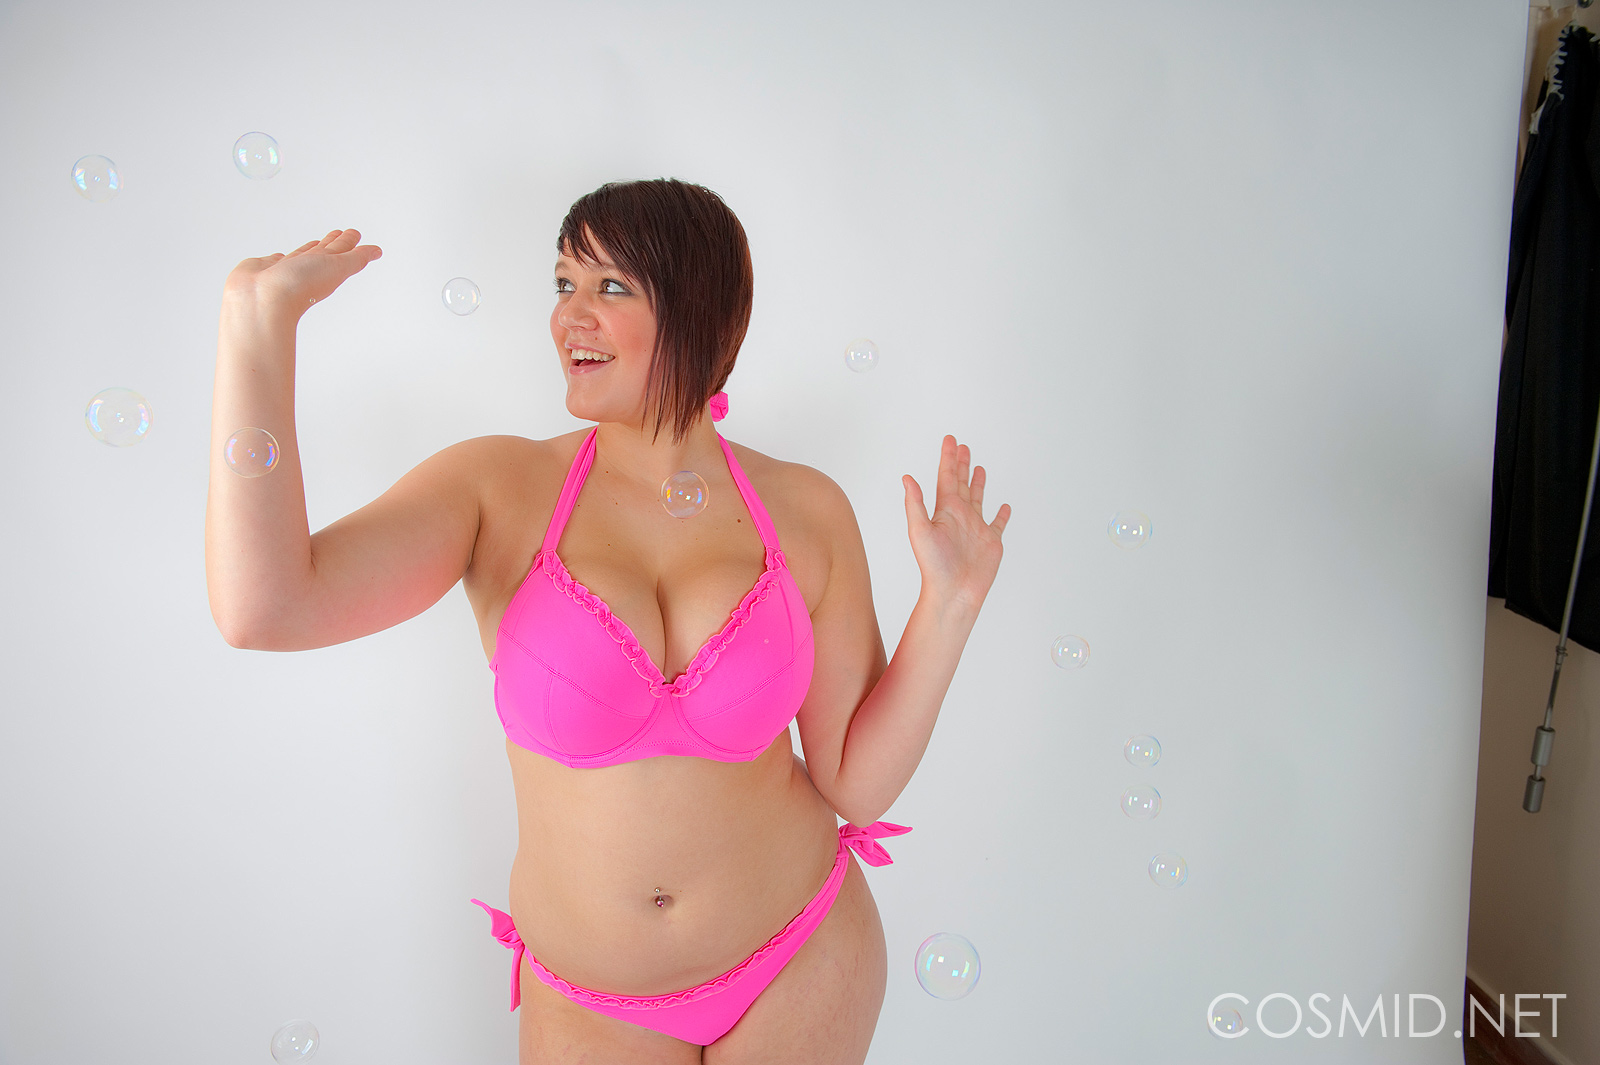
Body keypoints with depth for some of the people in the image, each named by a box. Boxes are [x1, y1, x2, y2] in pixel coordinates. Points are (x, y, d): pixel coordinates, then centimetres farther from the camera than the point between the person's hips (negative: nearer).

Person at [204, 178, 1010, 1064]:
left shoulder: (806, 512, -10)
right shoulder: (500, 490, -12)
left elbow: (857, 783, -7)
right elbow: (265, 608, -28)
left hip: (800, 968, 1)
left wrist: (948, 605, -18)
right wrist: (259, 317, -25)